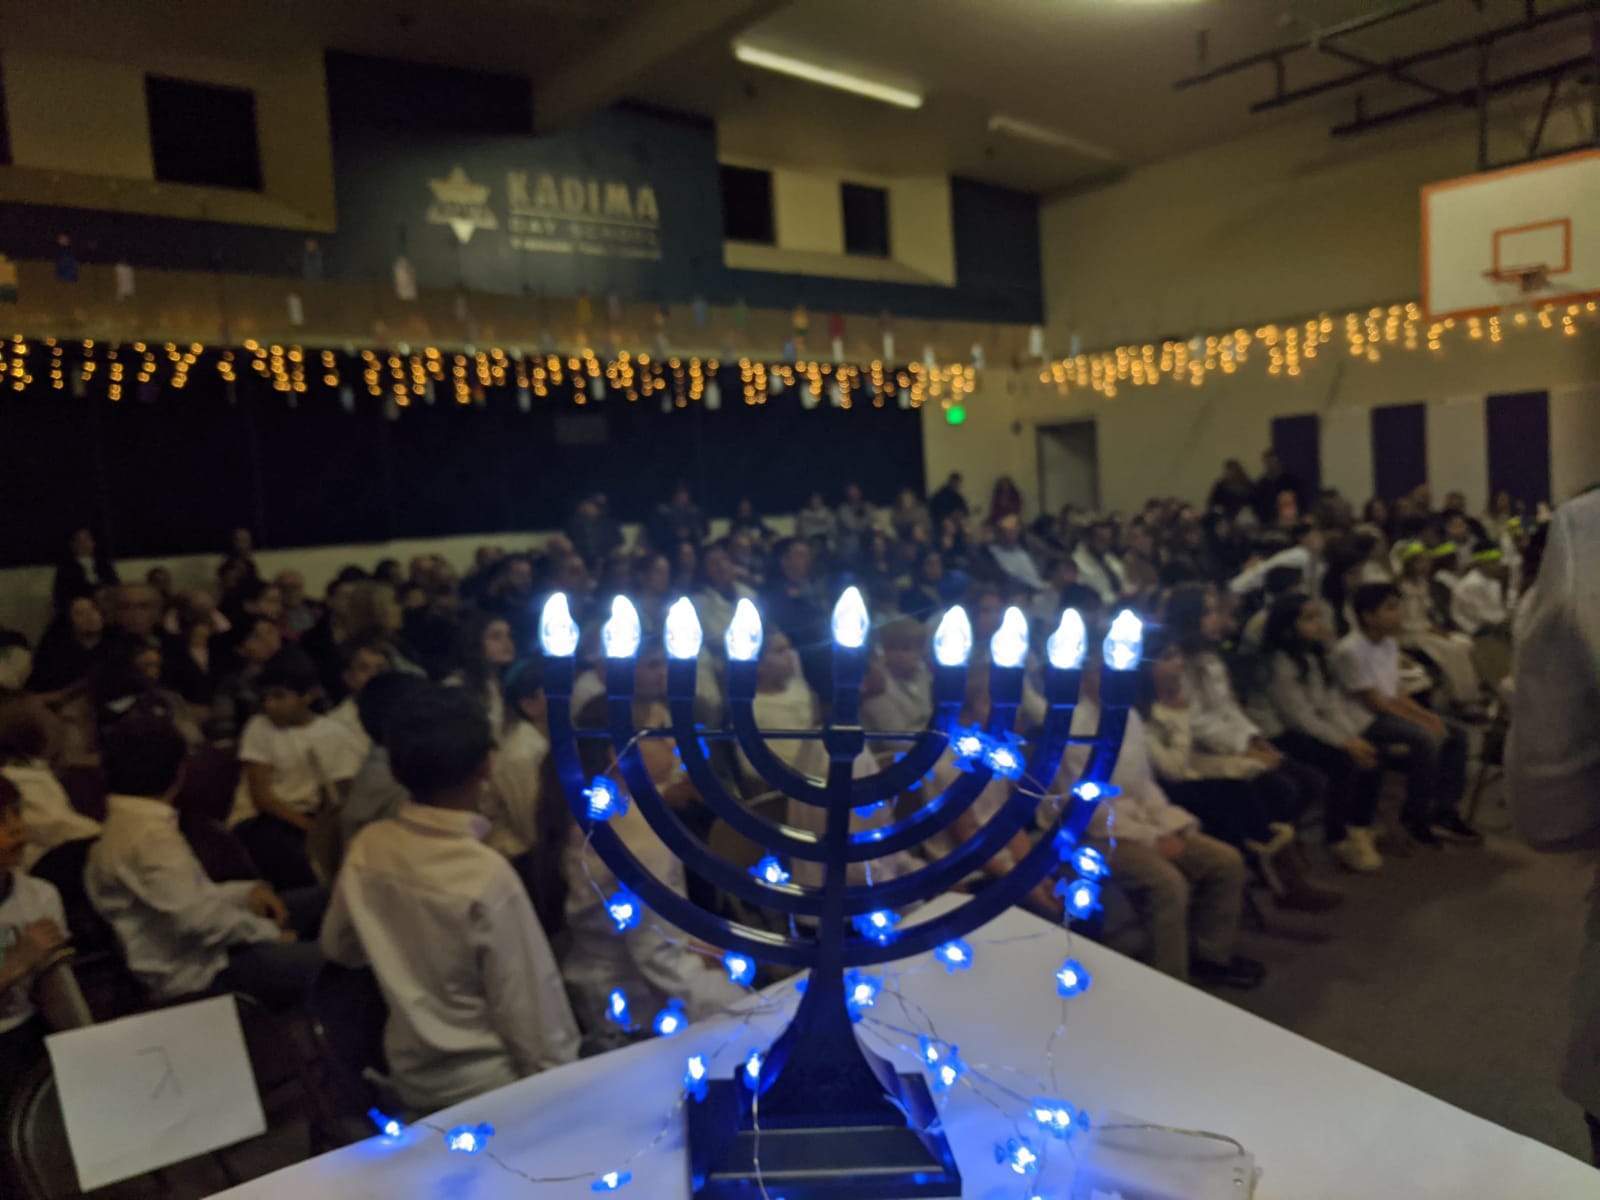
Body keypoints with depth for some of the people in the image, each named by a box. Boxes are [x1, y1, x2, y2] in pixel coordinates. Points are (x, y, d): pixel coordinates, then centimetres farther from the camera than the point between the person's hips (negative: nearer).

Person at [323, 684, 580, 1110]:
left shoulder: (366, 847, -9)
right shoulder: (487, 875, -29)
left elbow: (338, 947, 8)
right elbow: (528, 1005, -21)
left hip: (410, 1073, 7)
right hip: (486, 1085, -7)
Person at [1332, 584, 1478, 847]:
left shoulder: (1389, 644, 8)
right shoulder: (1350, 651, -20)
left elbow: (1396, 693, 10)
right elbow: (1375, 704, -19)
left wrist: (1427, 716, -6)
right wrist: (1422, 722, -18)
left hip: (1391, 711, 10)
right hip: (1363, 722, -10)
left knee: (1456, 734, 1)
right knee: (1426, 740, -27)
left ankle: (1443, 814, 7)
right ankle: (1416, 819, -9)